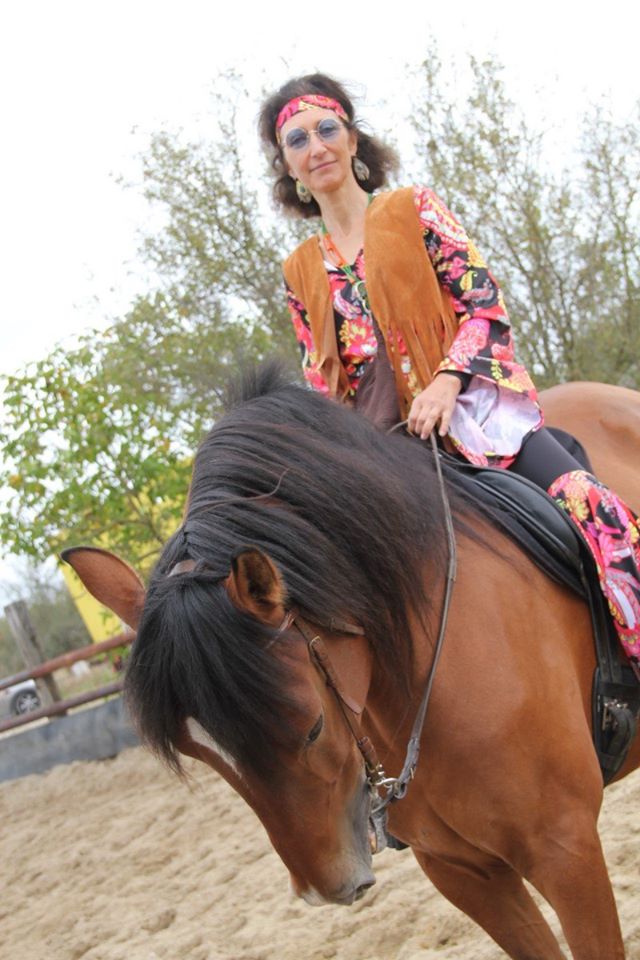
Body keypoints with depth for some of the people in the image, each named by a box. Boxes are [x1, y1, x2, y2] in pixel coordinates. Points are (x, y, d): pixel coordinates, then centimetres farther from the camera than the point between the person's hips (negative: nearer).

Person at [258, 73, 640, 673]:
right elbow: (320, 376, 17)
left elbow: (486, 305, -1)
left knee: (588, 505, -25)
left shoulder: (413, 209, 8)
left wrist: (448, 382, -17)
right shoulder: (300, 272, 17)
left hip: (470, 407, -3)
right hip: (382, 439, 3)